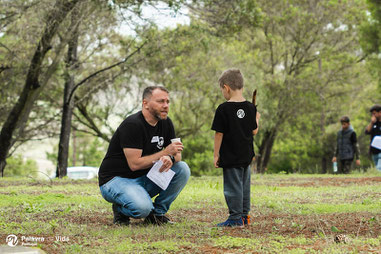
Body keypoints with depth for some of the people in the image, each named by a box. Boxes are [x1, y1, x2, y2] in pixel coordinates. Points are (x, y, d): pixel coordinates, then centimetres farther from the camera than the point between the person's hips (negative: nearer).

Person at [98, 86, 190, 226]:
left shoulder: (166, 123, 4)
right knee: (142, 207, -36)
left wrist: (170, 159, -20)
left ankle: (158, 212, 0)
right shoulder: (132, 125, -21)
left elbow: (177, 155, 6)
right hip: (115, 180, -8)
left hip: (144, 179, 8)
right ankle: (121, 210, 0)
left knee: (183, 169, -11)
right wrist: (165, 152, -22)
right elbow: (134, 164, -25)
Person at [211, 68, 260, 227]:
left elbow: (219, 134, -11)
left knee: (232, 186, -2)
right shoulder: (250, 107, 3)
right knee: (244, 185, 15)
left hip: (230, 156, -6)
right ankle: (244, 216, 22)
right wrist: (256, 119, 29)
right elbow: (254, 131, 9)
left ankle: (235, 218, -1)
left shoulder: (223, 109, -12)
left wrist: (216, 154, -4)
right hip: (246, 155, 6)